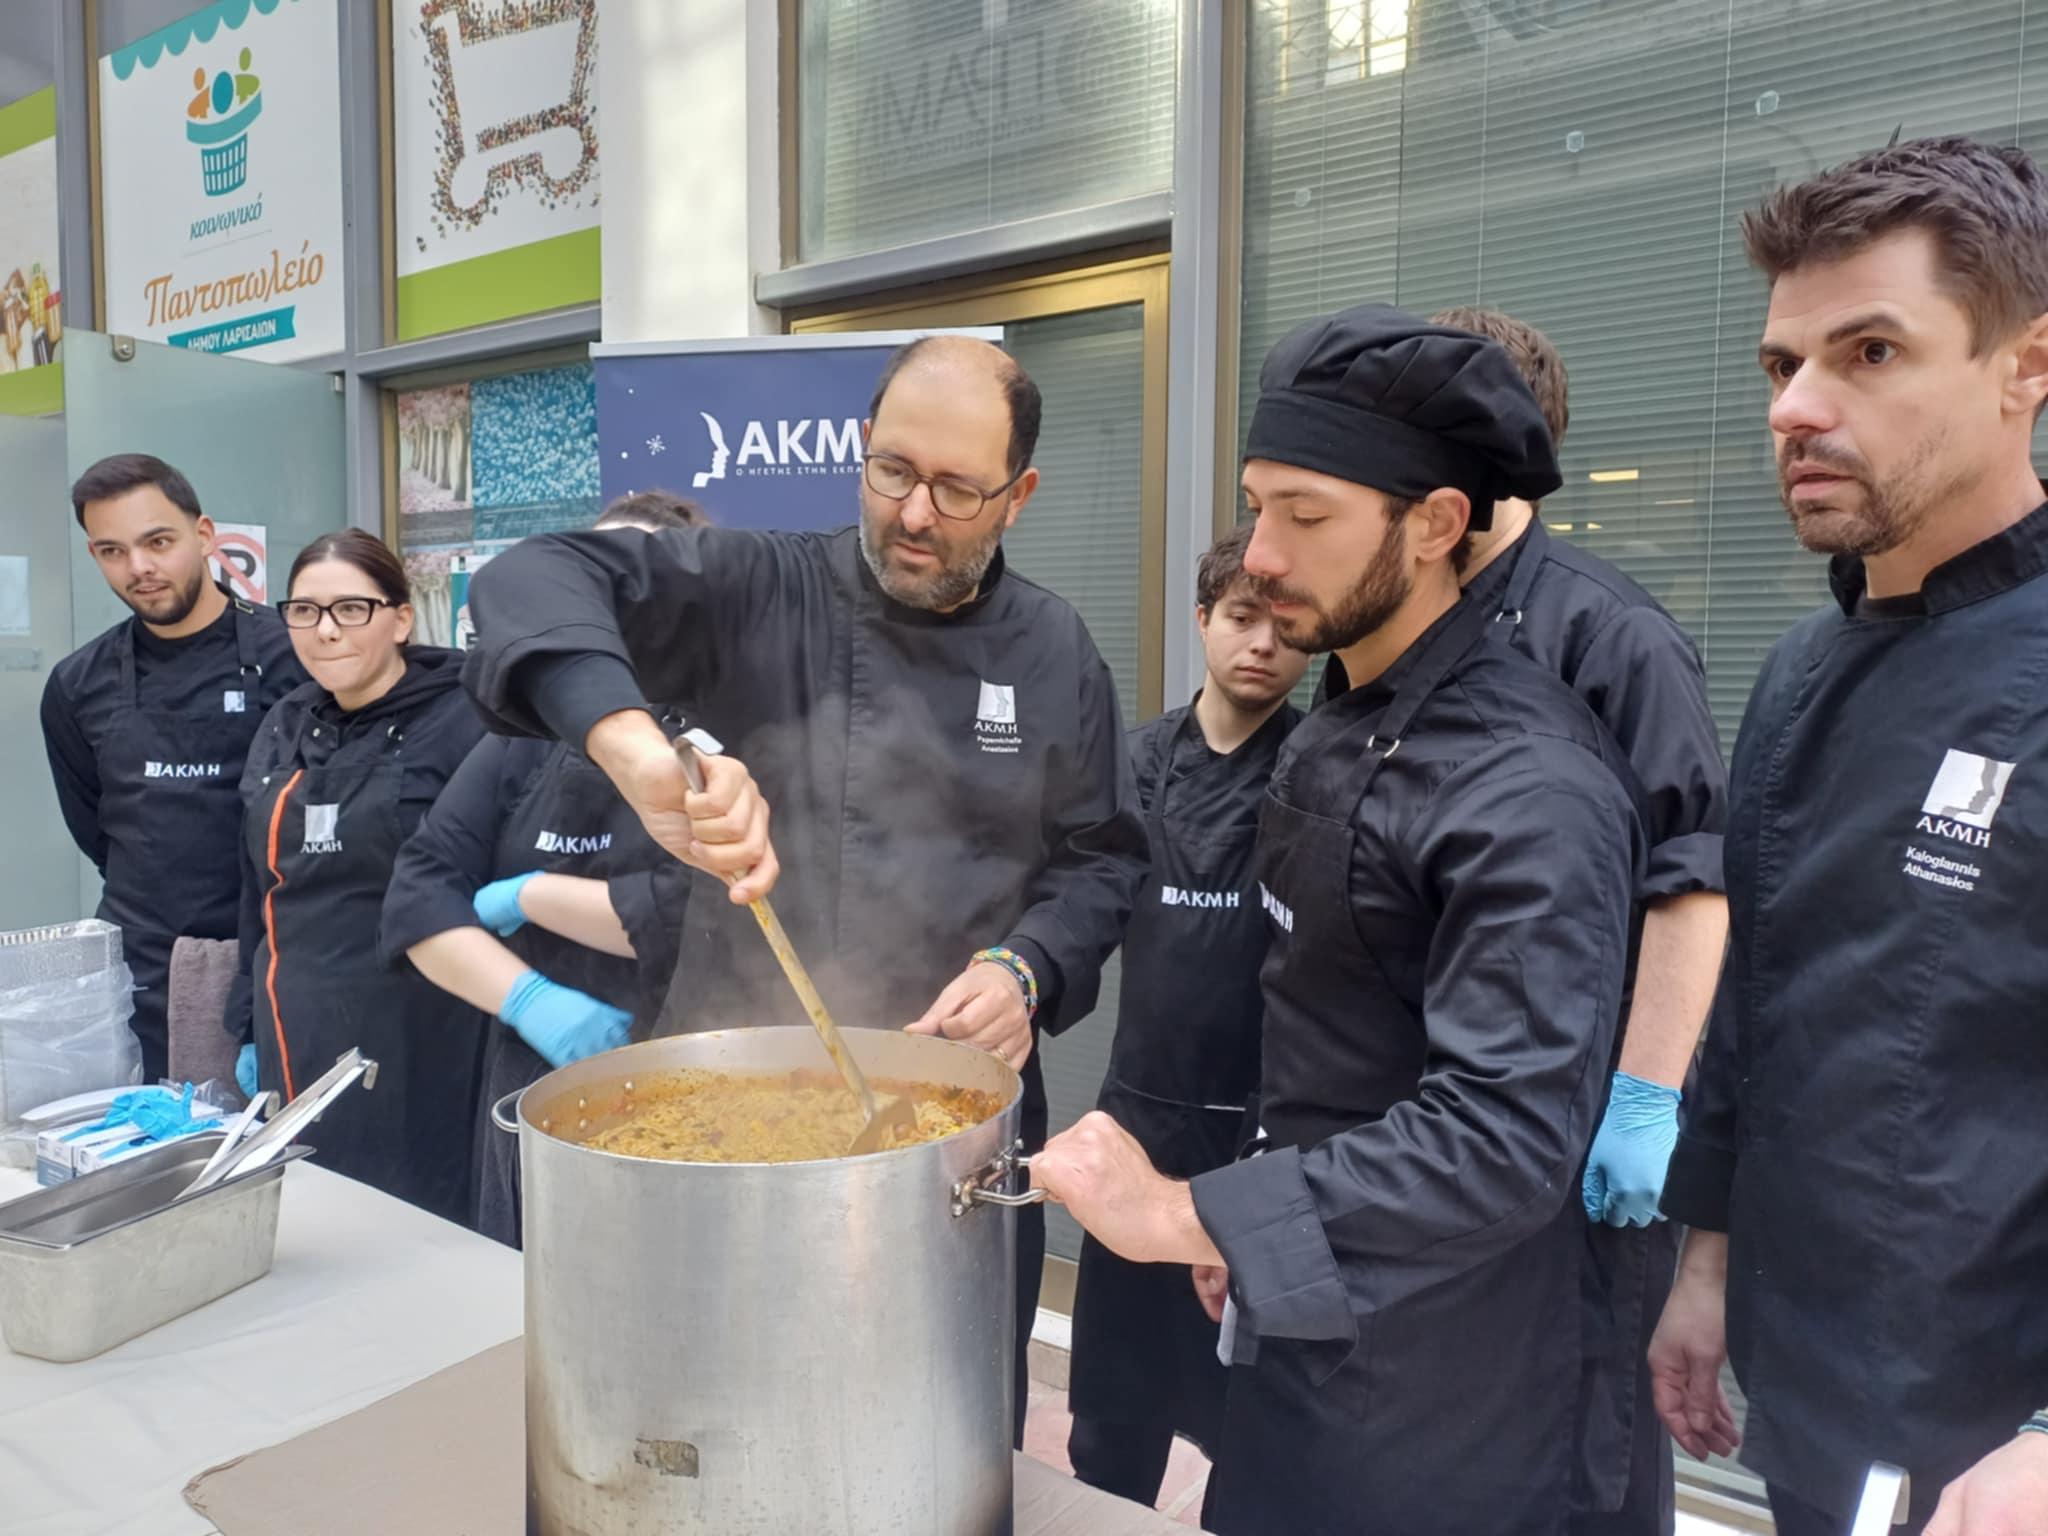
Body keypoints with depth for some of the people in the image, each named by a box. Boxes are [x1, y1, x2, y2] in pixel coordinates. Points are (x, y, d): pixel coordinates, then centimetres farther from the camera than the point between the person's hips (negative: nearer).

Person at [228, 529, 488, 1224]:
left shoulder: (464, 724, -11)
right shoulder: (283, 729, 10)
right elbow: (260, 892, 18)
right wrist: (250, 1028, 18)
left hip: (414, 1054, -6)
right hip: (297, 1049, 6)